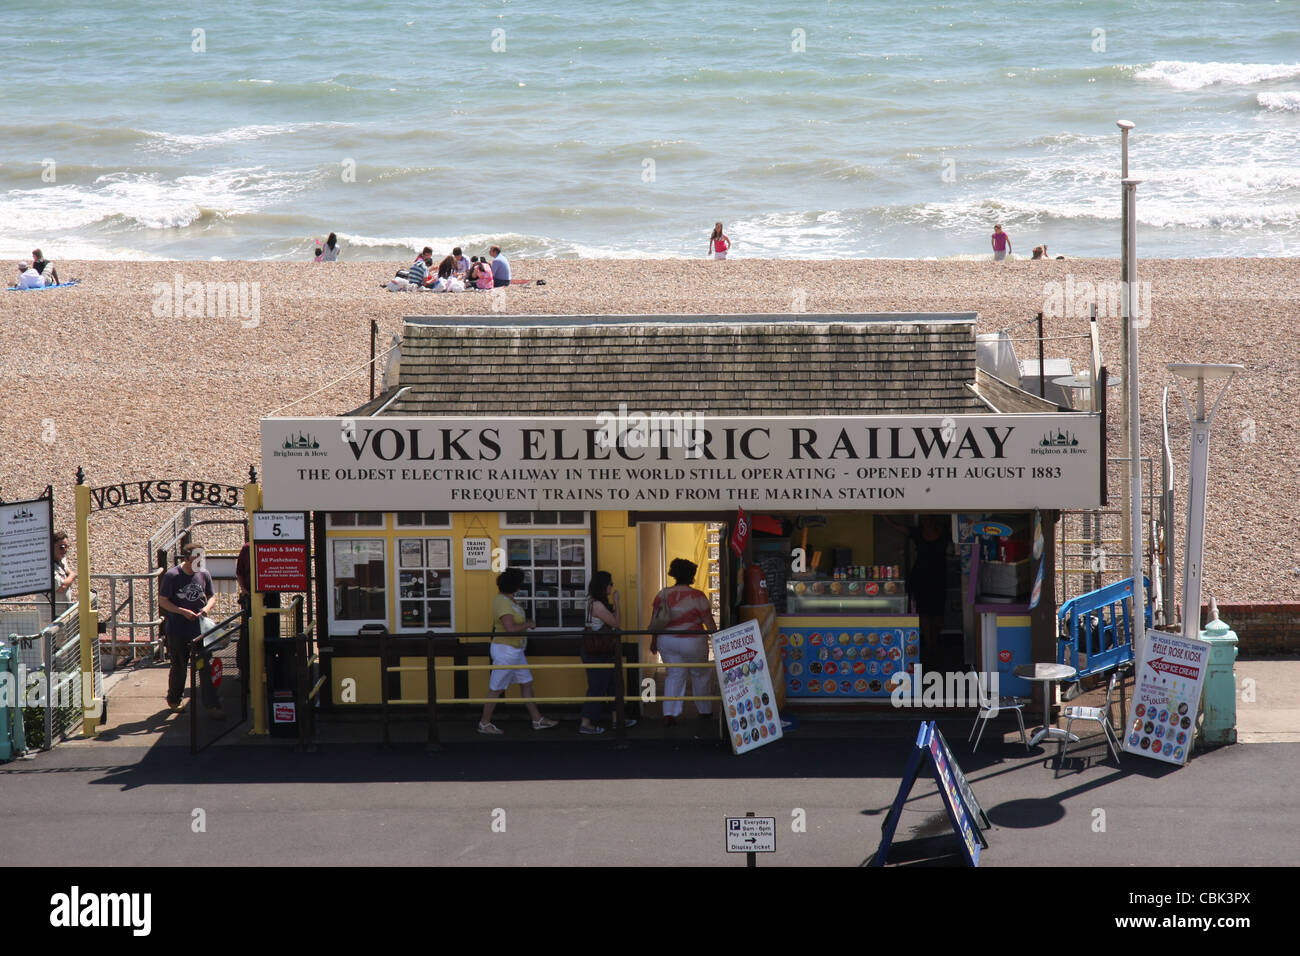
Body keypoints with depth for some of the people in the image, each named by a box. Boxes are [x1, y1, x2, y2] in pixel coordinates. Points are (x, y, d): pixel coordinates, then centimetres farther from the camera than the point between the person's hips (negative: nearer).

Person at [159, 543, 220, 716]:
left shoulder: (204, 575, 3)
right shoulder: (172, 576, -9)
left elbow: (212, 596, 15)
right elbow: (163, 601, -6)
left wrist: (206, 608, -7)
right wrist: (183, 612, -17)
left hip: (199, 629, 2)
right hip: (177, 632, -2)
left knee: (205, 668, -4)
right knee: (179, 668, 11)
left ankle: (211, 706, -4)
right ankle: (174, 700, 34)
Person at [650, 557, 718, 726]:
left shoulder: (662, 595, -1)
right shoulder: (698, 596, -13)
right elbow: (709, 623, -10)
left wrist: (653, 641, 16)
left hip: (666, 641, 4)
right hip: (692, 643, -4)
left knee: (674, 674, 14)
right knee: (700, 674, 17)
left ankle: (669, 713, 3)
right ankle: (704, 710, 28)